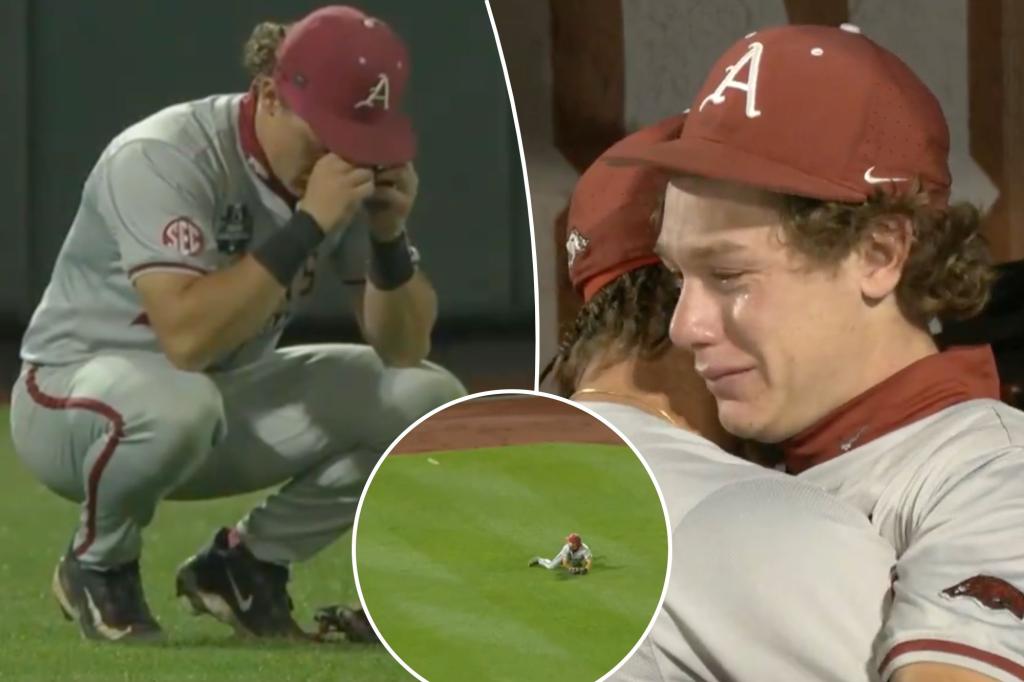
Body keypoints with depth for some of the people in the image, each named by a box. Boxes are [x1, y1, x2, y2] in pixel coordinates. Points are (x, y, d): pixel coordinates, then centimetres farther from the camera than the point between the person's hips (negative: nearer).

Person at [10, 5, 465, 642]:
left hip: (233, 401, 7)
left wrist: (389, 236, -23)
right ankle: (98, 566, -9)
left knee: (432, 402, -11)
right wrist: (309, 225, -38)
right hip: (71, 395, -6)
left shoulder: (352, 165, -7)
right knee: (177, 403, -42)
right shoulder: (163, 159, -27)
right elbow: (188, 337, -40)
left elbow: (404, 349, -6)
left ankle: (246, 565, 6)